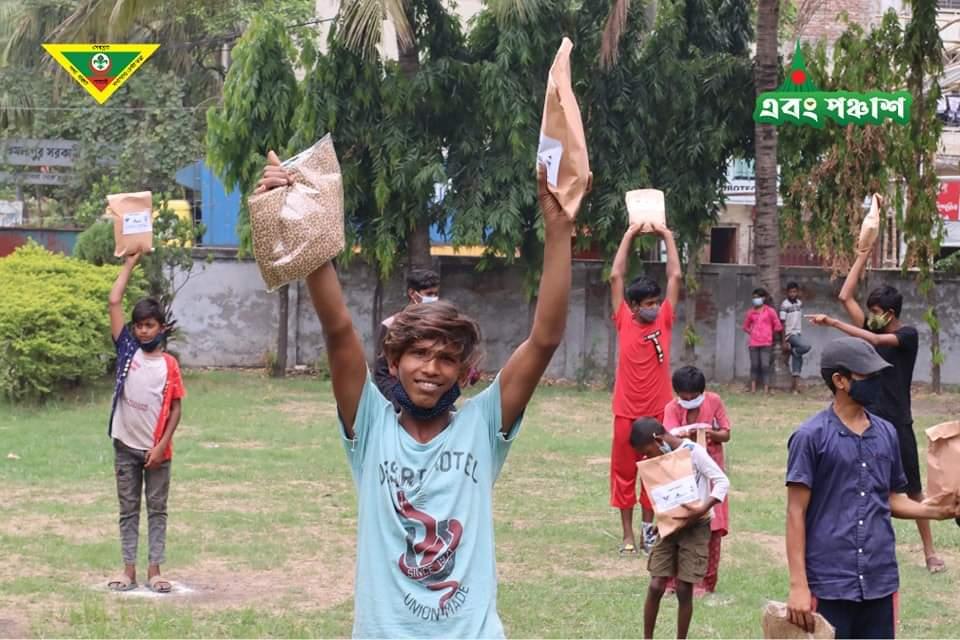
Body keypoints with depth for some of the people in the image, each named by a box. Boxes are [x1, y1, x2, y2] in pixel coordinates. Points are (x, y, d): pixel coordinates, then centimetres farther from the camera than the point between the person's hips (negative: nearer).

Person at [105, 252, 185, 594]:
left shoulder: (169, 364, -3)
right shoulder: (127, 350, -1)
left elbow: (175, 408, -1)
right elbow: (114, 302, -6)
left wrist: (162, 445, -10)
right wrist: (130, 263, -5)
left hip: (156, 449, -1)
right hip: (126, 446, 1)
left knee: (157, 510, 7)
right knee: (128, 510, 8)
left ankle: (154, 571, 12)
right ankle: (129, 570, 13)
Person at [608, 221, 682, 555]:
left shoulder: (664, 321, 2)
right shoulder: (624, 322, -2)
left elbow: (675, 276, 2)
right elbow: (616, 276, -4)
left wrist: (667, 237, 4)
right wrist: (629, 235, -1)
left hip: (658, 411, 2)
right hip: (626, 412, -1)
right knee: (624, 473, 5)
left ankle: (650, 529, 21)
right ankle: (628, 535, 12)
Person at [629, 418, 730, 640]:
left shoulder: (693, 452, -13)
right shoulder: (663, 459, 6)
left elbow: (722, 482, -18)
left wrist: (703, 508, -31)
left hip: (695, 527, -5)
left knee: (684, 589, -2)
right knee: (656, 586, -1)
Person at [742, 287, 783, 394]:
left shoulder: (770, 311, 1)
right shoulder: (751, 312, 10)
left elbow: (778, 326, 4)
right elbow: (746, 326, 22)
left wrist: (770, 334, 11)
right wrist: (752, 333, 10)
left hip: (766, 343, -3)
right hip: (754, 343, 3)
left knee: (765, 365, -8)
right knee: (754, 365, 3)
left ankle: (766, 389, -7)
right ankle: (753, 388, 5)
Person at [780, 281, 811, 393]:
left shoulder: (800, 303, 10)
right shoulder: (784, 305, -10)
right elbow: (782, 324, -11)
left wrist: (801, 332, 15)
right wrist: (784, 341, -13)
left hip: (799, 334, 6)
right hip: (790, 334, -6)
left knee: (797, 359, 3)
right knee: (806, 346, -27)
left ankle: (795, 384, 5)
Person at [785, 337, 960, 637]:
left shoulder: (886, 433, 11)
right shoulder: (811, 437, -6)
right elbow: (796, 513, -7)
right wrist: (798, 586, -12)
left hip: (880, 582, 5)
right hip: (829, 585, -5)